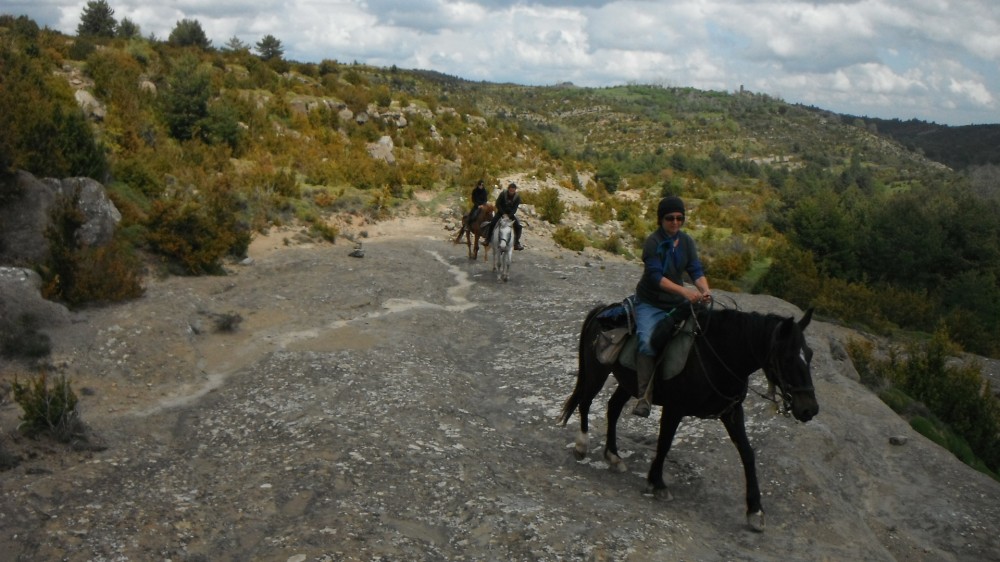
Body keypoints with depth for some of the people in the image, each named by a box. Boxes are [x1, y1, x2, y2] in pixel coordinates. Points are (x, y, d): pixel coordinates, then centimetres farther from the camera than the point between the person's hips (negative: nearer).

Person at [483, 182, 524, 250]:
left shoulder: (517, 197, -11)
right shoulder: (503, 194, -14)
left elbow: (515, 208, -12)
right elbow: (498, 204, -12)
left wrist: (509, 215, -25)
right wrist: (503, 213, -19)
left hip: (511, 213, 1)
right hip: (501, 212, -1)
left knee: (518, 226, -16)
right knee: (492, 223, -20)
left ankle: (517, 243, -8)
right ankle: (487, 240, -11)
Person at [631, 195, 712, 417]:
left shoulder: (686, 241, 4)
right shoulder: (653, 242, -14)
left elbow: (696, 270, -3)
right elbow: (656, 276, -24)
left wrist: (705, 291, -24)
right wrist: (685, 291, -36)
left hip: (677, 303, 6)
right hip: (650, 304, -6)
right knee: (647, 340, -27)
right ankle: (644, 396, -23)